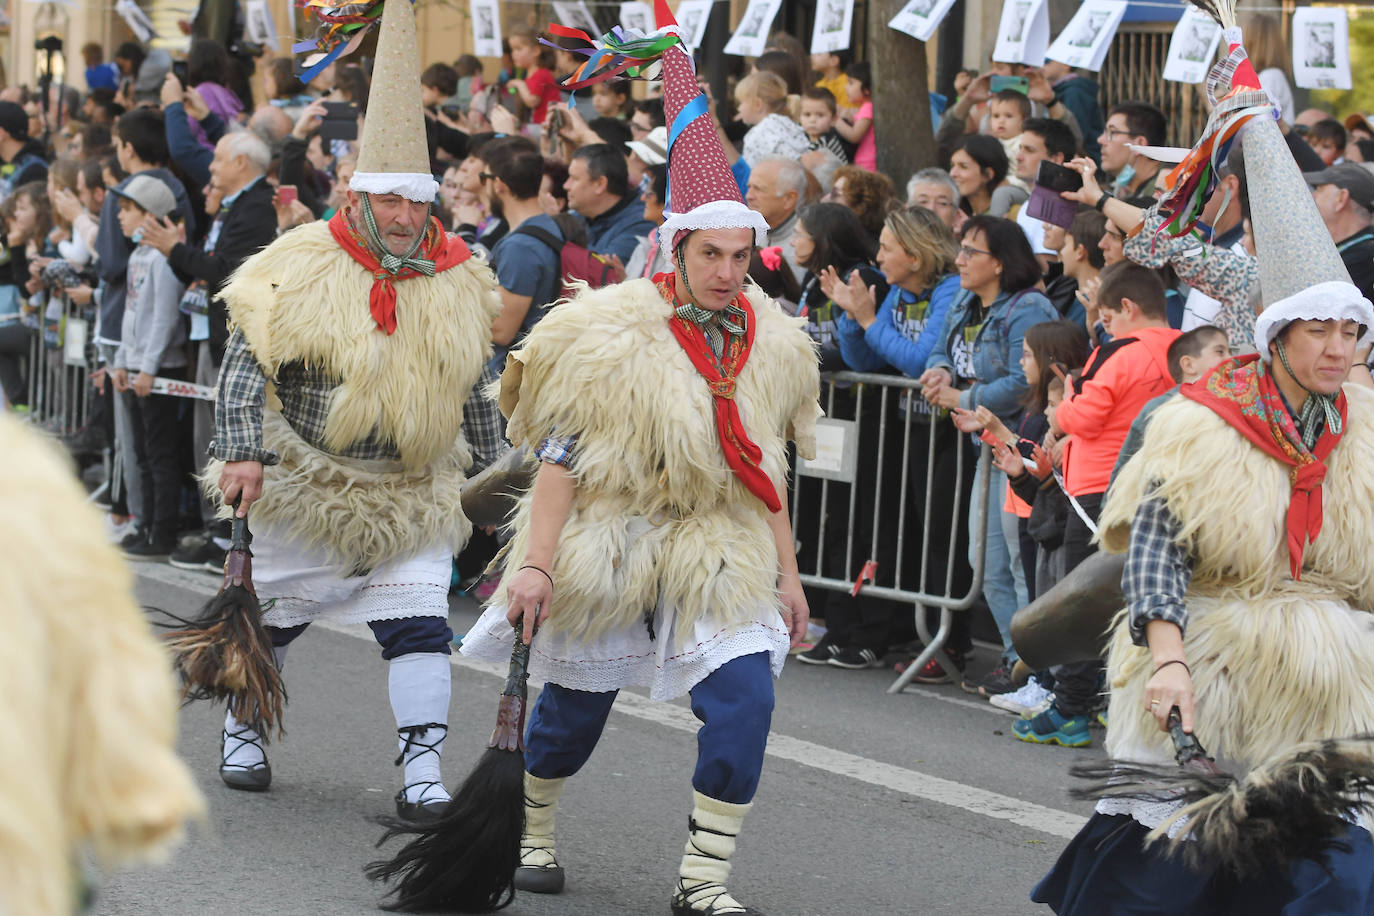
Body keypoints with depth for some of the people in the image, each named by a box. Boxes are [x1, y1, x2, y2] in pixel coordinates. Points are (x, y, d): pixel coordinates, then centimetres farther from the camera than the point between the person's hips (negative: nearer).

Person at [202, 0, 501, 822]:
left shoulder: (461, 280, -2)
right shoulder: (304, 267, -14)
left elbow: (479, 380, 12)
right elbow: (247, 362, -11)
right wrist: (244, 453, -20)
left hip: (413, 497, 2)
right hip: (305, 484, -2)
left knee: (420, 624, -9)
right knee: (270, 614, 14)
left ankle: (423, 770, -8)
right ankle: (243, 731, 37)